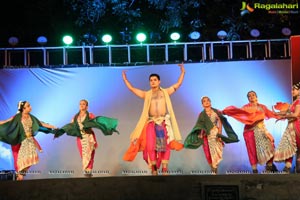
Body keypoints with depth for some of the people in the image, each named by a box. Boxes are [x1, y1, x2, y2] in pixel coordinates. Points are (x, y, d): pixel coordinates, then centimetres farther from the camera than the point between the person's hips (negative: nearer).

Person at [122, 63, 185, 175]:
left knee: (166, 146, -5)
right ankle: (154, 170, -3)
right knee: (150, 146, -10)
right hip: (151, 123, 1)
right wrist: (125, 79, 15)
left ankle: (164, 170, -1)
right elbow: (132, 88, 15)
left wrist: (183, 72, 11)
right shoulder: (146, 94, 14)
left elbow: (178, 84, 13)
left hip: (164, 122, 0)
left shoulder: (166, 92, 13)